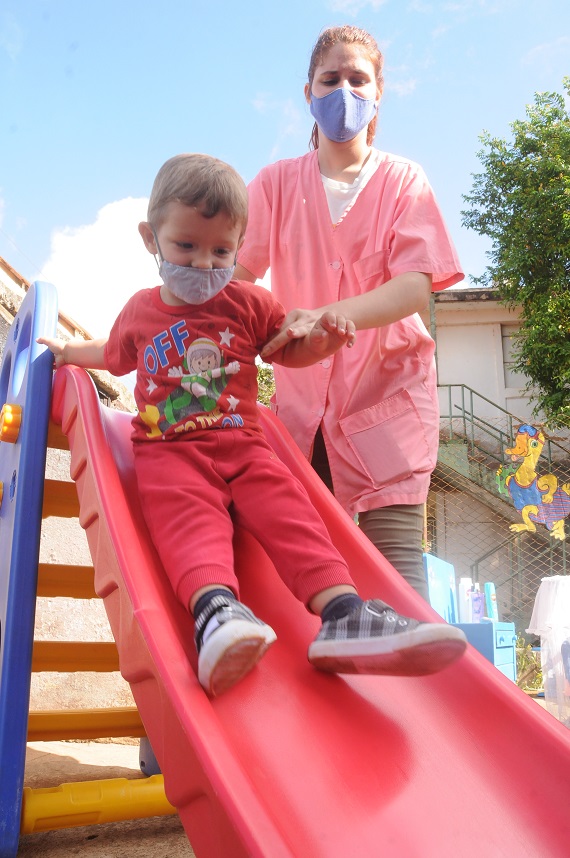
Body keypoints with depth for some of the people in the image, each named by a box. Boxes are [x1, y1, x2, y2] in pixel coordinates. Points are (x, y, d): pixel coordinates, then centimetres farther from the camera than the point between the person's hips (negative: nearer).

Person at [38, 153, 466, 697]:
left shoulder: (248, 303, 14)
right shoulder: (140, 310, 19)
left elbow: (289, 350, 23)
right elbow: (115, 354, 40)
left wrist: (323, 338, 2)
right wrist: (68, 351, 47)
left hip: (241, 445, 1)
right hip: (168, 452, -1)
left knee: (287, 508, -27)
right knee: (189, 516, -33)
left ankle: (342, 616, -44)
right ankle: (215, 610, -60)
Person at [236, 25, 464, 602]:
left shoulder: (403, 180, 4)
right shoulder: (277, 183, 9)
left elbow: (416, 288, -12)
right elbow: (234, 272, -3)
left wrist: (324, 317, -29)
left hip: (388, 394, -2)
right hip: (302, 398, 2)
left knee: (396, 567, -11)